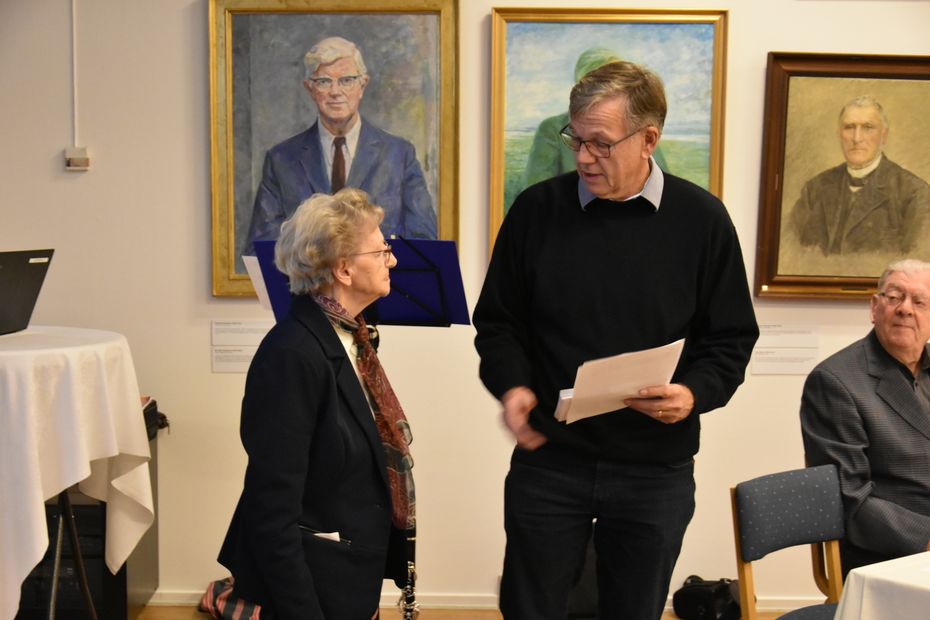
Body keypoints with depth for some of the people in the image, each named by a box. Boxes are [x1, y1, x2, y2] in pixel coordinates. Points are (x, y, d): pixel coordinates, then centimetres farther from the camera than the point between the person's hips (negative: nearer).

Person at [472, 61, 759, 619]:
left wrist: (695, 394, -16)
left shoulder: (702, 219, -3)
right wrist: (511, 385, -11)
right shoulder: (537, 209, -1)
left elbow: (732, 337, 3)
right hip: (548, 455, 0)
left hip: (656, 468, 0)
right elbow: (498, 320, 7)